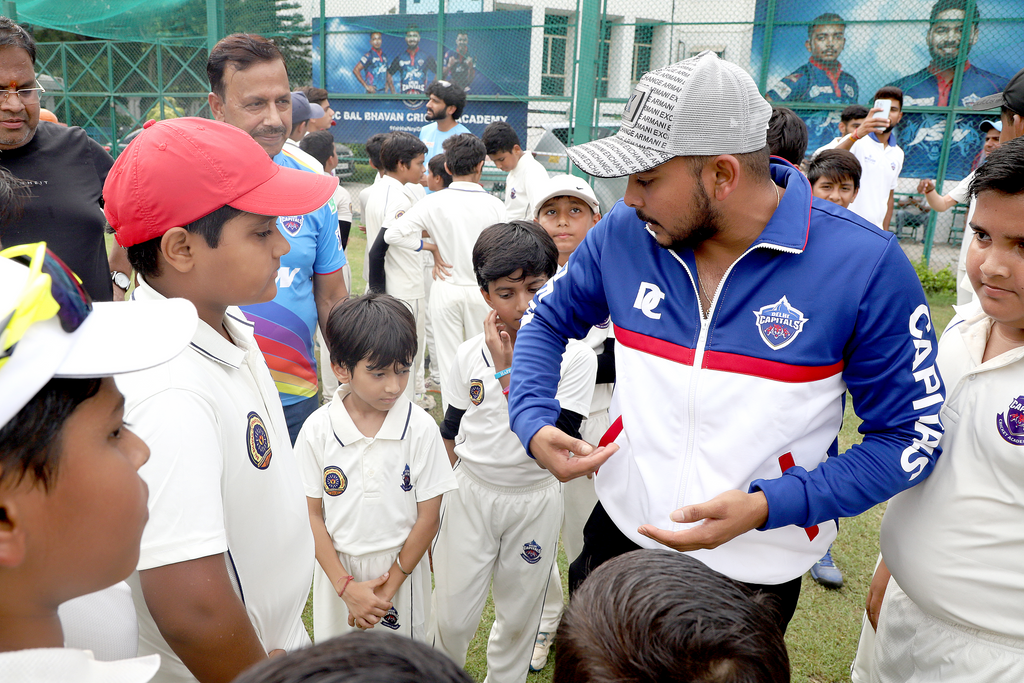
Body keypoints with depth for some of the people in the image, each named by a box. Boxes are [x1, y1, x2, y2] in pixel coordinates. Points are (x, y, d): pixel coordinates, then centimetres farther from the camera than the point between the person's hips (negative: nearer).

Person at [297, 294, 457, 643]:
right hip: (336, 569, 1)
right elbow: (311, 514, -6)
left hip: (401, 566, -1)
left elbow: (428, 518, -9)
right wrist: (347, 587, -11)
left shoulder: (420, 427, -14)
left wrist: (388, 588, -9)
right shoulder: (317, 429, -11)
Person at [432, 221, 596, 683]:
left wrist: (508, 372, -23)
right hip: (469, 493, 2)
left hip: (535, 500, -1)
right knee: (452, 617, 8)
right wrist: (432, 510, 11)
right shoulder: (469, 354, -4)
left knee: (518, 618, 16)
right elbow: (450, 437, 7)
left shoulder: (575, 357, -14)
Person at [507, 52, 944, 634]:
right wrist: (533, 422, -11)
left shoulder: (866, 265, -19)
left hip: (758, 571, -3)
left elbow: (912, 436, -12)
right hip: (620, 533, 4)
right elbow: (548, 321, 7)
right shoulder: (625, 233, -9)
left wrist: (766, 507, -24)